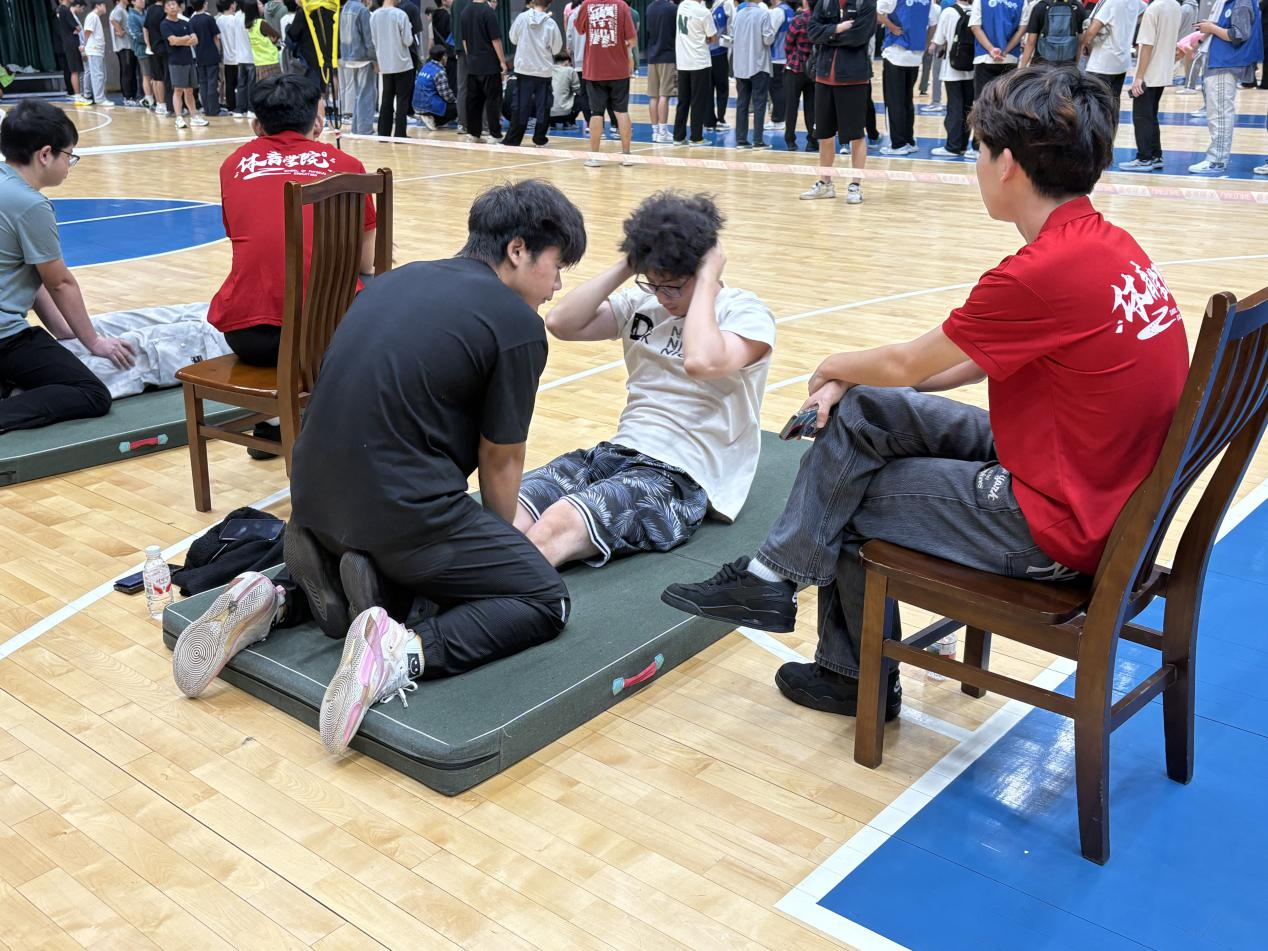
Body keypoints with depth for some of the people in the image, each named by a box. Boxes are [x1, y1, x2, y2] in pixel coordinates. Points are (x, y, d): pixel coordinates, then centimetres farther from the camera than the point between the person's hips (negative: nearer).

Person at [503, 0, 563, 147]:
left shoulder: (522, 17, -6)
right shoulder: (550, 23, -9)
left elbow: (513, 39, 6)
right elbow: (556, 48, -2)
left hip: (524, 70, 1)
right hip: (544, 71, -1)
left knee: (520, 106, 6)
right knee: (542, 107, 8)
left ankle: (512, 139, 5)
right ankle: (539, 140, 8)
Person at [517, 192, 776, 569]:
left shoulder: (747, 313, -2)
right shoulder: (641, 302, 16)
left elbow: (701, 361, -24)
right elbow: (560, 322, 4)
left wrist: (708, 280, -12)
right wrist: (624, 266, 3)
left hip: (683, 477, -6)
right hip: (616, 451, 7)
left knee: (558, 525, -34)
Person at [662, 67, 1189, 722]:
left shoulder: (1048, 269, -26)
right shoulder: (1108, 243, 4)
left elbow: (908, 363, -12)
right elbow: (973, 362, 8)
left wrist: (836, 367, 9)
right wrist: (851, 383, 3)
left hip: (1052, 526, -9)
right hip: (1101, 489, 9)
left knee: (846, 504, 6)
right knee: (859, 412, 6)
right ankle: (772, 575, 16)